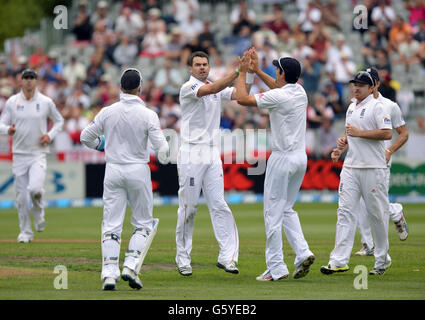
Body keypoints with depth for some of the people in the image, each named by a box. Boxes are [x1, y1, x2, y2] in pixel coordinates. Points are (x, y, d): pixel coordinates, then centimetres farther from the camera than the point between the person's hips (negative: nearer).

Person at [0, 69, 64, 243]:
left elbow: (59, 121, 14)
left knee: (35, 188, -23)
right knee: (21, 196, 1)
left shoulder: (46, 102, 2)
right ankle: (25, 232, 16)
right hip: (19, 155, 2)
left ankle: (38, 212, 9)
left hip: (38, 154, -2)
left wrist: (50, 135, -4)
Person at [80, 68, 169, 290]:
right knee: (143, 223, 11)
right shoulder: (148, 115, -10)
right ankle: (130, 266, -5)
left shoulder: (107, 112, -3)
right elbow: (161, 147, -12)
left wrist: (101, 145, 23)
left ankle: (109, 272, -6)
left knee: (111, 225, 4)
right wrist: (162, 155, 11)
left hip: (113, 170, 2)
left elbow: (86, 137, 3)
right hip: (138, 171, -2)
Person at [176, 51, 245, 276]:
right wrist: (238, 71, -29)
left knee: (219, 205, -2)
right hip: (191, 154, -5)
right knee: (189, 207, -1)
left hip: (212, 155, 5)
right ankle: (183, 259, 8)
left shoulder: (218, 89, 15)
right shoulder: (188, 88, -6)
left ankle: (227, 256, -7)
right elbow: (213, 89, -23)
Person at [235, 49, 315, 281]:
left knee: (273, 212, -2)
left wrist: (242, 72, -3)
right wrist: (257, 70, 26)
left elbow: (242, 99, -16)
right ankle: (302, 252, 1)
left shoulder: (278, 97, -18)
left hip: (283, 158, -8)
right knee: (287, 209, 19)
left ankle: (276, 268, -2)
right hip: (300, 158, 8)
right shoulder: (300, 92, 7)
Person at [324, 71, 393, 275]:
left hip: (373, 168, -7)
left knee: (377, 212, 1)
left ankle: (382, 259, 14)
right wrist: (341, 148, 13)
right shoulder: (352, 107, 17)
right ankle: (339, 261, -8)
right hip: (350, 166, 7)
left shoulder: (377, 106, -7)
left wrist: (359, 132, -18)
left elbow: (388, 133, -18)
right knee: (345, 211, -3)